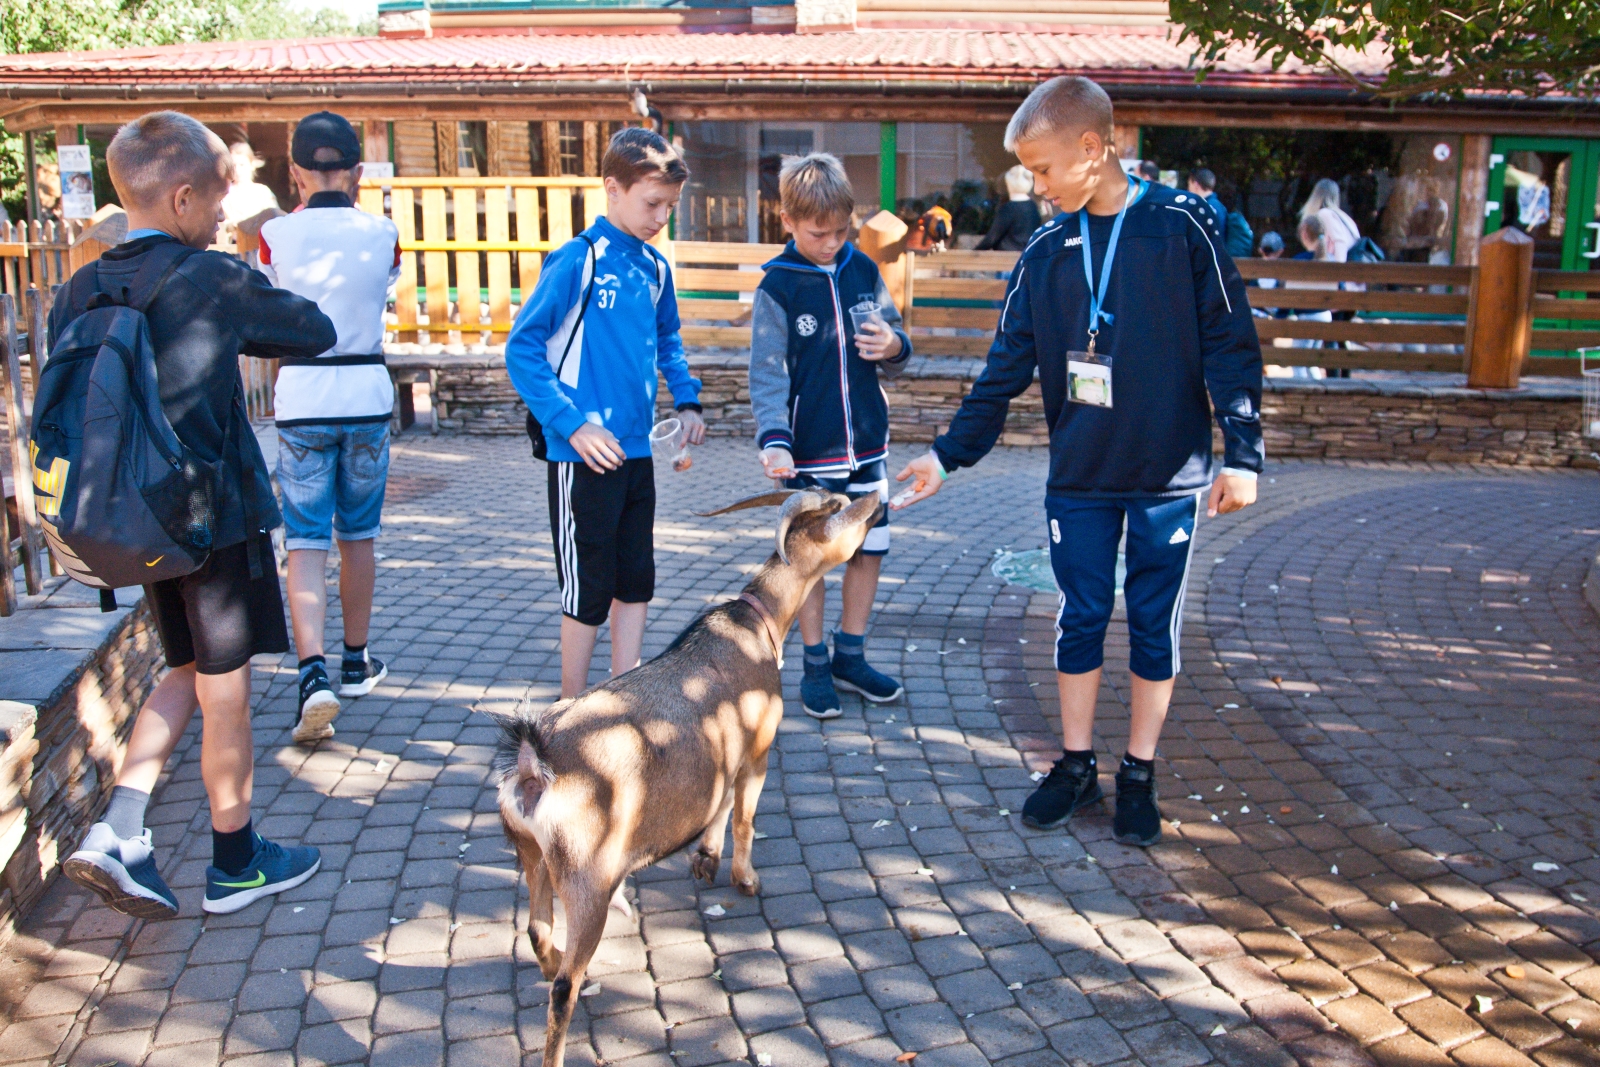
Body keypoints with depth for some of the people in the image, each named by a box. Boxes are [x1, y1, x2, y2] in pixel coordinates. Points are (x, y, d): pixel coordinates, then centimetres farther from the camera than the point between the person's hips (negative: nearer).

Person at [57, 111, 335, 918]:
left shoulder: (80, 293, 3)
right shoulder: (214, 279, -14)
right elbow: (316, 332, -2)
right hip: (218, 519, -6)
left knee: (186, 674, 22)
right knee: (225, 695, 7)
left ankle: (116, 832, 10)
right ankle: (235, 864, 22)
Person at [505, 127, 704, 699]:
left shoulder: (654, 267, 7)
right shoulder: (576, 260, -13)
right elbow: (522, 349, -14)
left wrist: (687, 401, 8)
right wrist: (572, 425, -19)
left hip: (638, 451, 7)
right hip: (584, 455, -7)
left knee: (635, 582, 13)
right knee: (588, 588, 3)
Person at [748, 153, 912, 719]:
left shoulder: (863, 270, 3)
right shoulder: (777, 286, -9)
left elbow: (896, 341, 11)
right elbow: (767, 374, -12)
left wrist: (893, 345, -13)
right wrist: (774, 439, -26)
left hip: (867, 445, 4)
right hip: (809, 453, -4)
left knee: (870, 549, 11)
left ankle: (850, 656, 28)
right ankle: (816, 666, 21)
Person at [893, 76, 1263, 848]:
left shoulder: (1181, 227, -7)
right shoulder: (1047, 253, 4)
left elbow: (1229, 344, -7)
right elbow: (1007, 367, 7)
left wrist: (1242, 452, -11)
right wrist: (949, 453, 4)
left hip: (1169, 474, -3)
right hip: (1078, 475, 3)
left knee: (1155, 624, 8)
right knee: (1080, 620, 9)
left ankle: (1139, 776, 22)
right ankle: (1076, 766, 25)